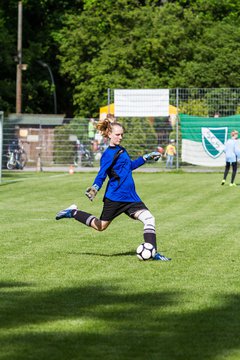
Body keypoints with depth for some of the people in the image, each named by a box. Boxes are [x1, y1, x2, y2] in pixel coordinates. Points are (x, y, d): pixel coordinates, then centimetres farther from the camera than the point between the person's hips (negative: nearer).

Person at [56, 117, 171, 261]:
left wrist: (146, 157, 33)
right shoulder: (108, 154, -13)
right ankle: (73, 212, 27)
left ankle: (153, 253, -9)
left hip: (130, 197, 7)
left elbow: (130, 165, 30)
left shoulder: (121, 150, 13)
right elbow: (102, 175, -17)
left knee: (149, 218, -9)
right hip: (115, 198, -7)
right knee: (101, 226, 7)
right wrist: (95, 188, -33)